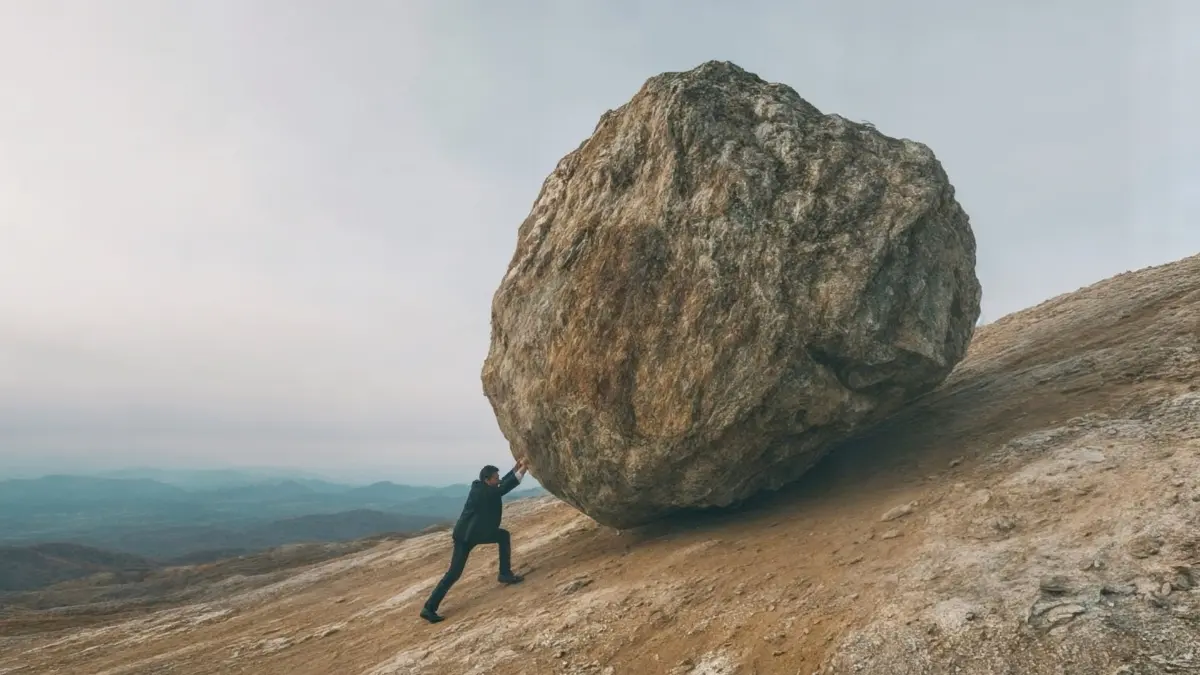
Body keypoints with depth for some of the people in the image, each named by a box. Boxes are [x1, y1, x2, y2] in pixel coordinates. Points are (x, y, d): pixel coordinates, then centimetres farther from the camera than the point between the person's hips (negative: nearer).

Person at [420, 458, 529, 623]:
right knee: (454, 573, -7)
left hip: (477, 532, 9)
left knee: (504, 535, 5)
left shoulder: (482, 487, 3)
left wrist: (515, 469, 6)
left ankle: (505, 573, 10)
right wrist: (521, 472, -32)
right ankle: (429, 608, -1)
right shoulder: (480, 491, -23)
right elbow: (502, 489, -32)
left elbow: (502, 484, 17)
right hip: (466, 535, -9)